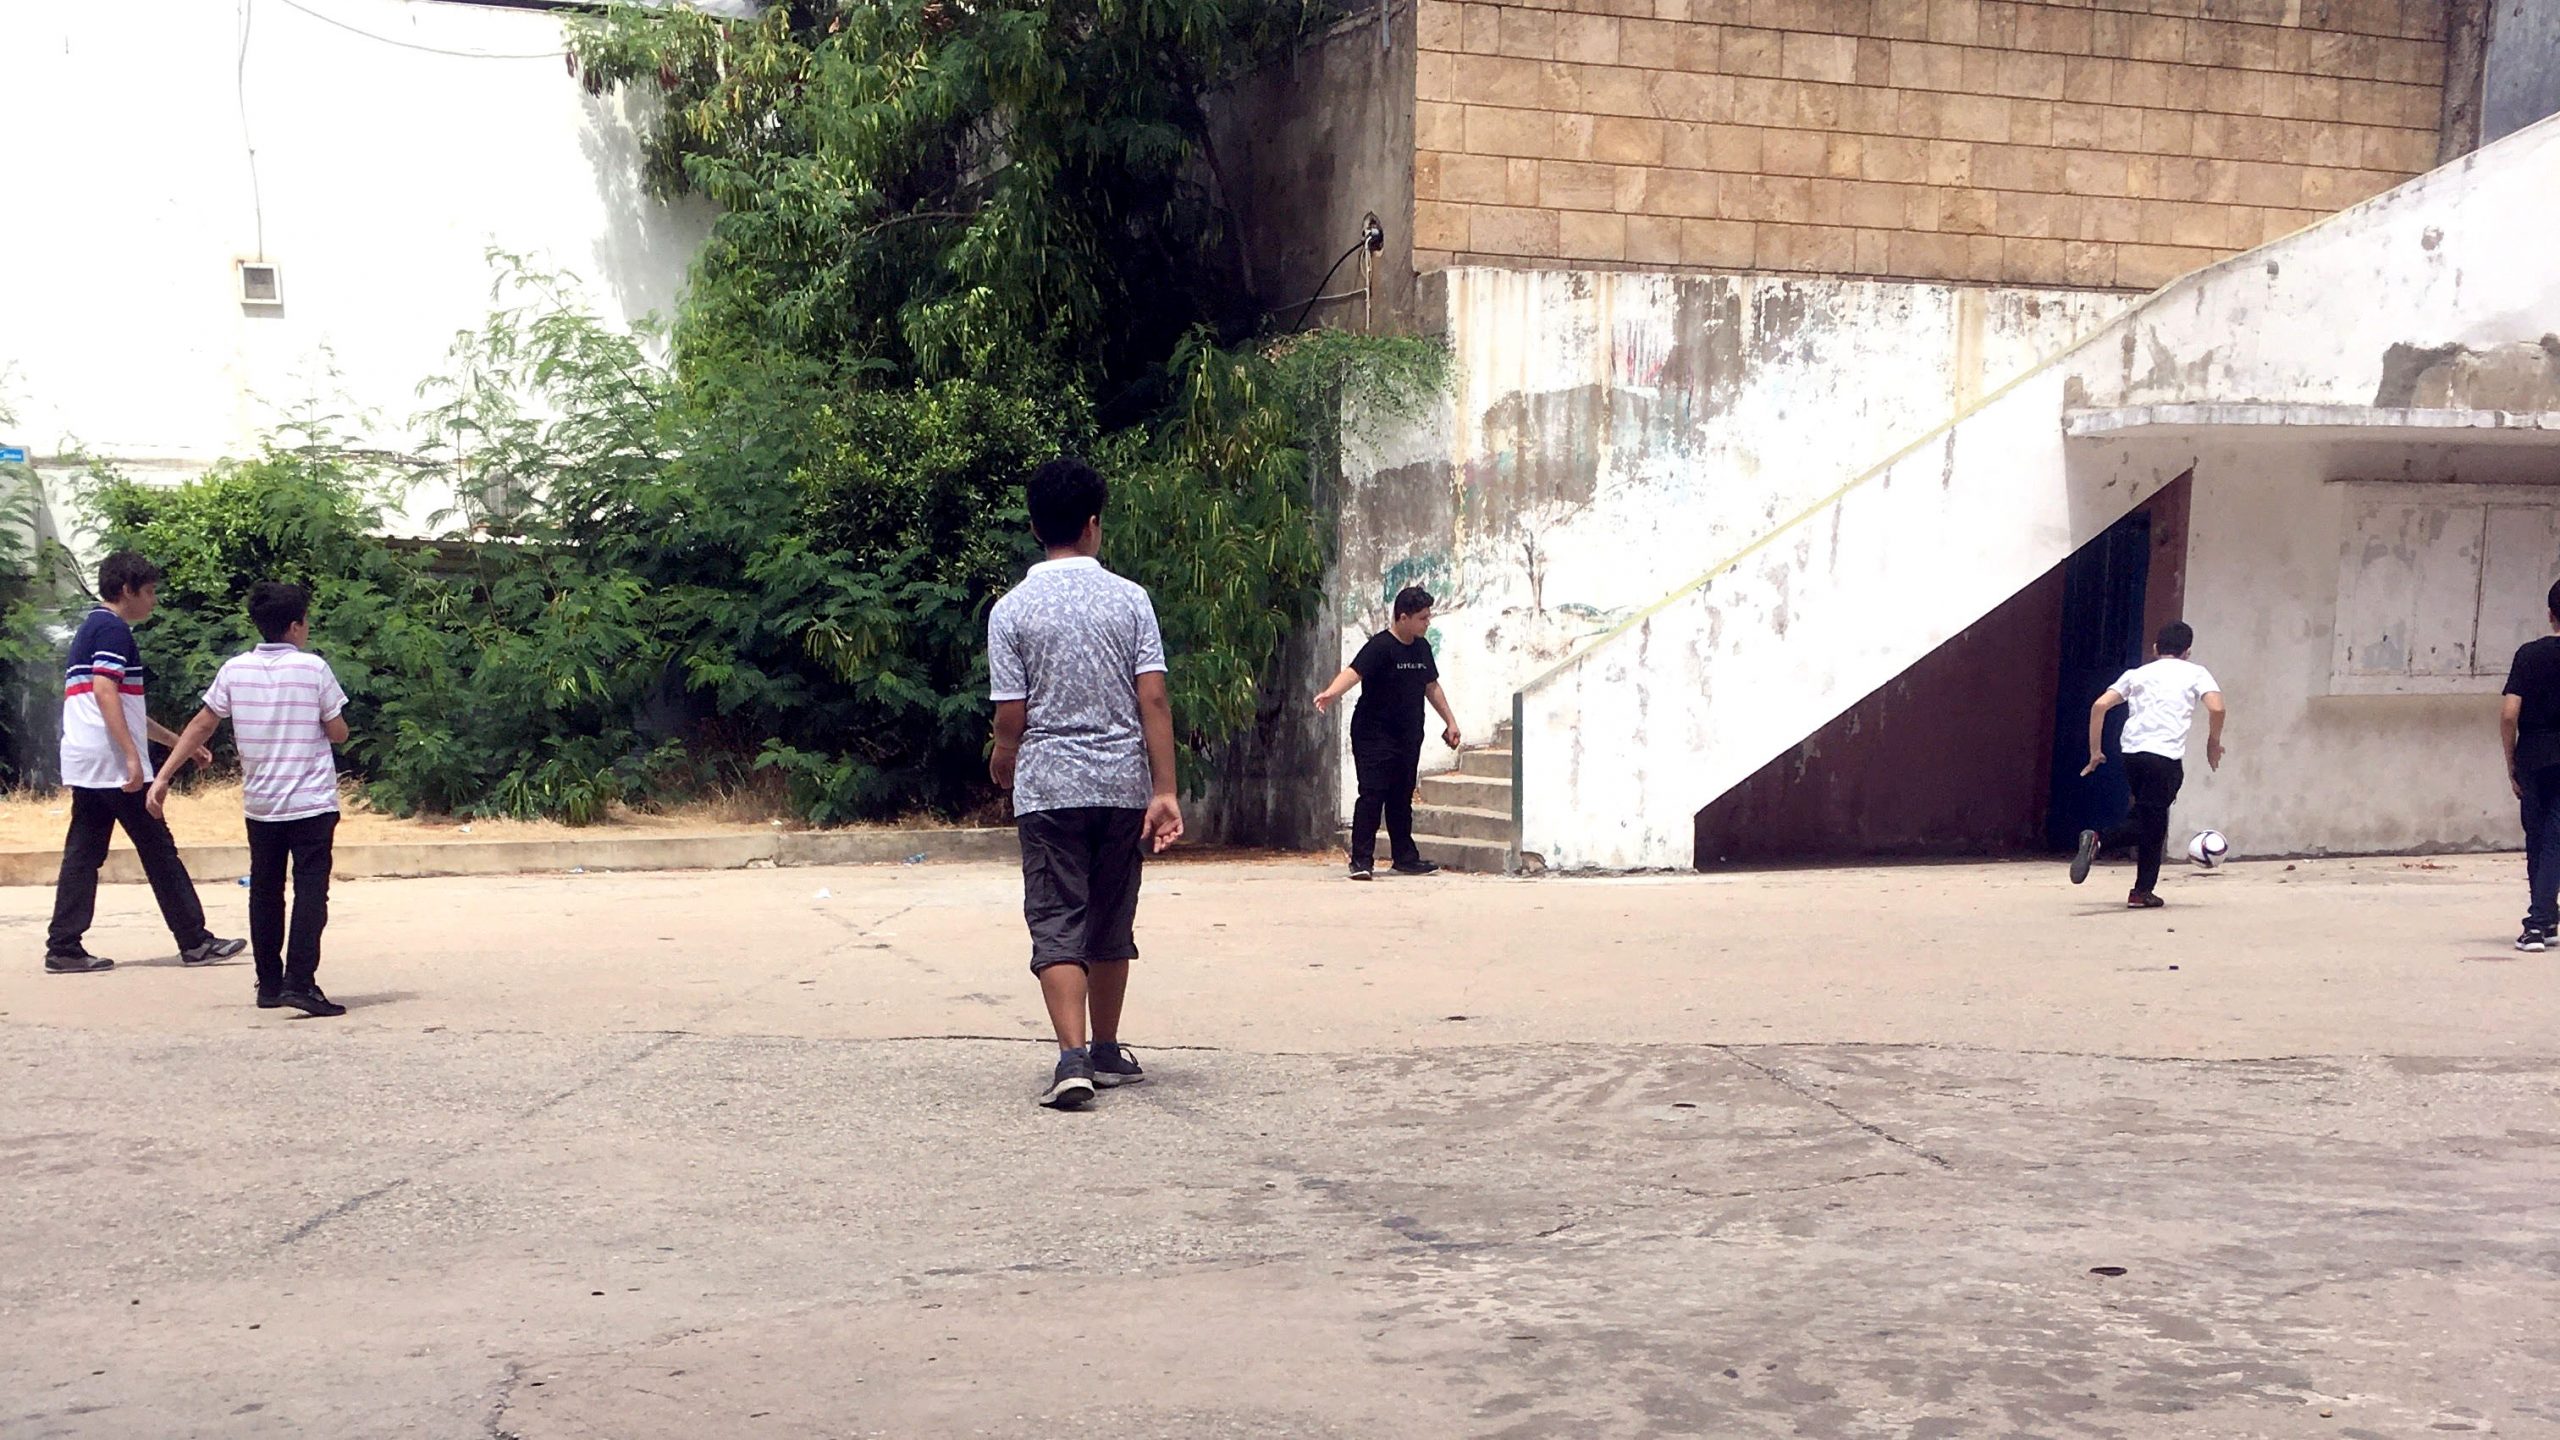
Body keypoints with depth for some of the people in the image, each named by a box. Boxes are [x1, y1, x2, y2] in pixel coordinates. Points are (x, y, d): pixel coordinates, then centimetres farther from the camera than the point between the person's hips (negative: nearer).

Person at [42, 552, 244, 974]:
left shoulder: (89, 629, 22)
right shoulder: (113, 630, -9)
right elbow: (104, 692, -21)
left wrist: (176, 740, 30)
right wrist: (132, 756, -24)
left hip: (83, 765, 9)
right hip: (113, 765, -9)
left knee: (83, 853, 6)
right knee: (158, 850, -3)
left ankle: (64, 947, 3)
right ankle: (195, 942, 3)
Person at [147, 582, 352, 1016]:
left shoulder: (235, 669, 1)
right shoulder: (314, 668, -8)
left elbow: (202, 725, 3)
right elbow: (338, 733, -4)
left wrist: (164, 776, 9)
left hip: (259, 802, 4)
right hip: (312, 802, -4)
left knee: (265, 892, 14)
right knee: (310, 891, -4)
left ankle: (269, 985, 18)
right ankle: (300, 982, -15)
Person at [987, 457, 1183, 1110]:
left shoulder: (1012, 609, -4)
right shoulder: (1130, 599, 0)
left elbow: (1011, 718, -4)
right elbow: (1153, 700, -6)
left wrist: (1002, 767, 16)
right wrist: (1164, 790, -5)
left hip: (1049, 787, -2)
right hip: (1123, 784, 2)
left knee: (1058, 927, -1)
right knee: (1111, 925, 15)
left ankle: (1074, 1057, -17)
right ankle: (1106, 1053, 27)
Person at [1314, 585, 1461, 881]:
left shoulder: (1421, 647, 11)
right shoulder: (1380, 646, -14)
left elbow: (1431, 686, 23)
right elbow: (1354, 672, -30)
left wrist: (1450, 721, 23)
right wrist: (1331, 693, -48)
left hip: (1408, 738, 7)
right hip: (1374, 736, -7)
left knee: (1402, 799, 14)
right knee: (1372, 796, -9)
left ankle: (1405, 857, 22)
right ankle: (1361, 859, -5)